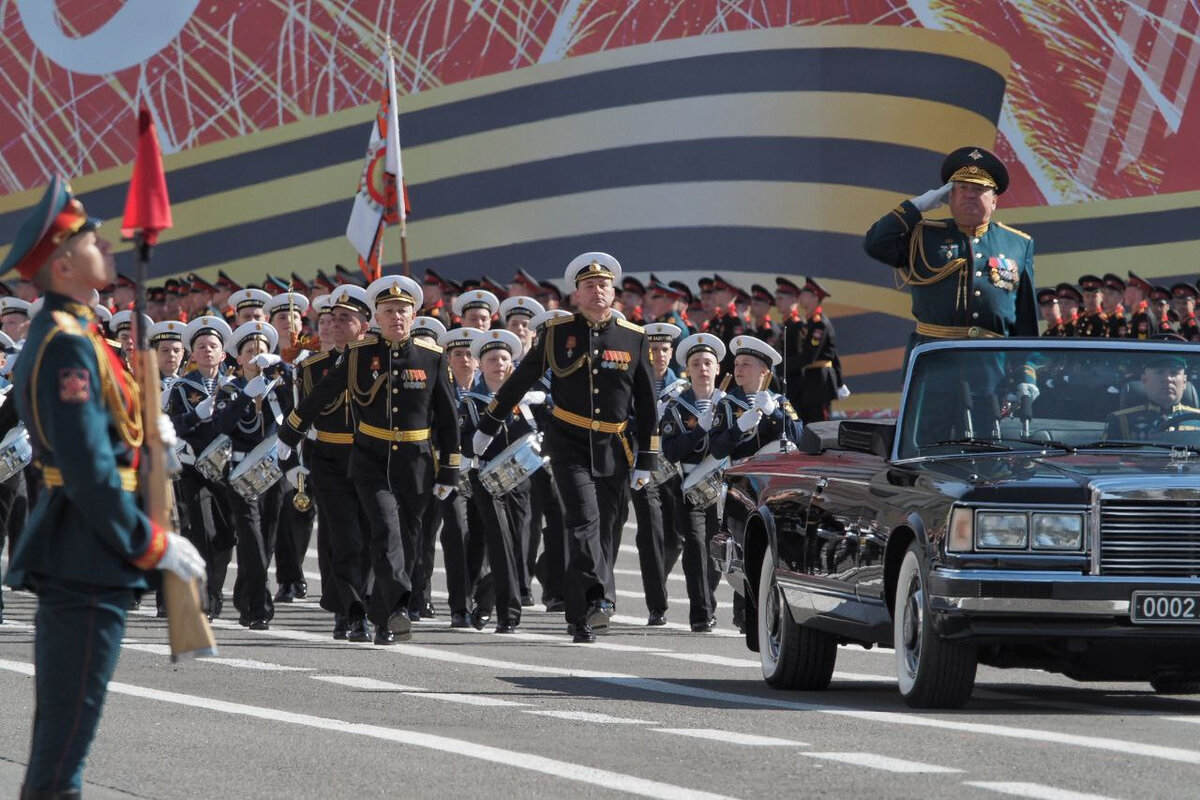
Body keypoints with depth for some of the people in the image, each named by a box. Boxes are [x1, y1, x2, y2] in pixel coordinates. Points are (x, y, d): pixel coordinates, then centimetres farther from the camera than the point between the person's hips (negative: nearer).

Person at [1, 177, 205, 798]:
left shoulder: (61, 333, 15)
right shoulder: (68, 344, -17)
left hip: (71, 557, 11)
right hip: (88, 560, -11)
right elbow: (89, 470, -22)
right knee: (69, 726, -8)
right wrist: (153, 545, -16)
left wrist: (144, 432, 7)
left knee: (60, 725, 16)